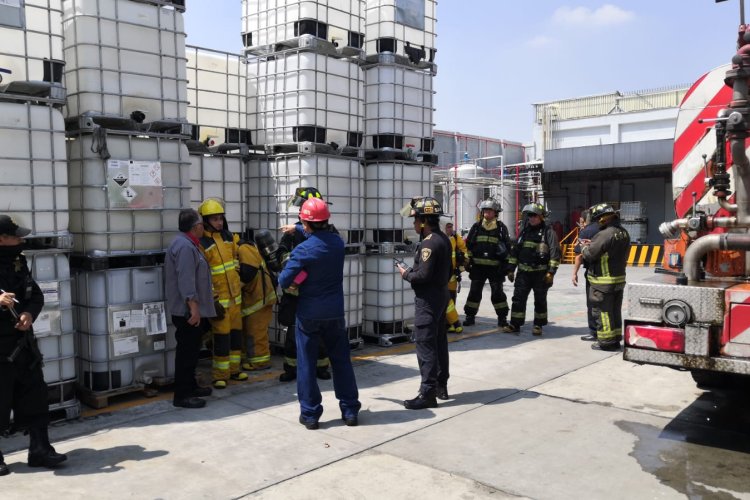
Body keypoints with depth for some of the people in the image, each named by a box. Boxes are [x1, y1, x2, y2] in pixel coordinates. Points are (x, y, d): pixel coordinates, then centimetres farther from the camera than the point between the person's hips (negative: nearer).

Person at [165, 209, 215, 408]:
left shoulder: (188, 244, 17)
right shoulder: (185, 247, -18)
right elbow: (185, 280, -26)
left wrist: (203, 300, 35)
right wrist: (194, 307, -28)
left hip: (192, 310, 11)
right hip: (188, 311, -11)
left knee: (190, 350, 18)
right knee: (187, 352, -5)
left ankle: (190, 387, 29)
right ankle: (182, 395, 1)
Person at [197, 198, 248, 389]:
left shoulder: (228, 236, 9)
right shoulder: (201, 243, -13)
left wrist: (240, 282, 21)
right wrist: (212, 299, -17)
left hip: (235, 294, 7)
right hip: (218, 298, -7)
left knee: (236, 332, 13)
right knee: (221, 336, -5)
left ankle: (234, 369, 26)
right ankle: (220, 375, 7)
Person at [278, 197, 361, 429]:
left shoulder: (303, 250, -17)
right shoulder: (338, 242, -2)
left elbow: (284, 281, -16)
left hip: (309, 314, -4)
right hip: (335, 312, 4)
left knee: (307, 364, 7)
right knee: (342, 361, 13)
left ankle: (310, 414, 12)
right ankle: (350, 410, 18)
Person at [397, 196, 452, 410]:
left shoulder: (429, 242, -20)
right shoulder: (443, 238, 10)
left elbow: (423, 274, -25)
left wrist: (406, 274, -9)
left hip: (428, 298, -10)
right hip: (441, 293, 10)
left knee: (425, 344, -6)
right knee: (439, 342, 16)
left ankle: (428, 393, -3)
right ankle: (441, 386, 27)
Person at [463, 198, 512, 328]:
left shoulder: (501, 228, 4)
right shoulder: (476, 227, 8)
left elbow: (507, 247, 6)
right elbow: (468, 245, 11)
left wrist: (506, 264, 1)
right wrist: (468, 261, 4)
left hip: (495, 267, -2)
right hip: (478, 266, 2)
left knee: (497, 292, 3)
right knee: (474, 291, 4)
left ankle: (502, 317, 13)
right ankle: (470, 316, 12)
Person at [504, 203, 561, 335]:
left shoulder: (548, 232, -5)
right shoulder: (524, 230, 11)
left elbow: (555, 253, -10)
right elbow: (515, 250, 14)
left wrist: (551, 272, -16)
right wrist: (511, 269, 10)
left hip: (540, 273, -4)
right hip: (523, 272, 4)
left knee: (540, 300, 7)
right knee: (518, 298, -1)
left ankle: (538, 325, 18)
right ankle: (515, 325, 3)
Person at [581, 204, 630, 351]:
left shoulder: (605, 234, -21)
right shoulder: (624, 233, 7)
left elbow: (590, 254, -19)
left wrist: (584, 248, 5)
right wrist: (592, 245, 9)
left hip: (603, 281, -9)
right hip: (619, 278, 9)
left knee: (602, 312, 1)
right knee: (615, 311, 16)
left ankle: (606, 342, 6)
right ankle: (615, 339, 24)